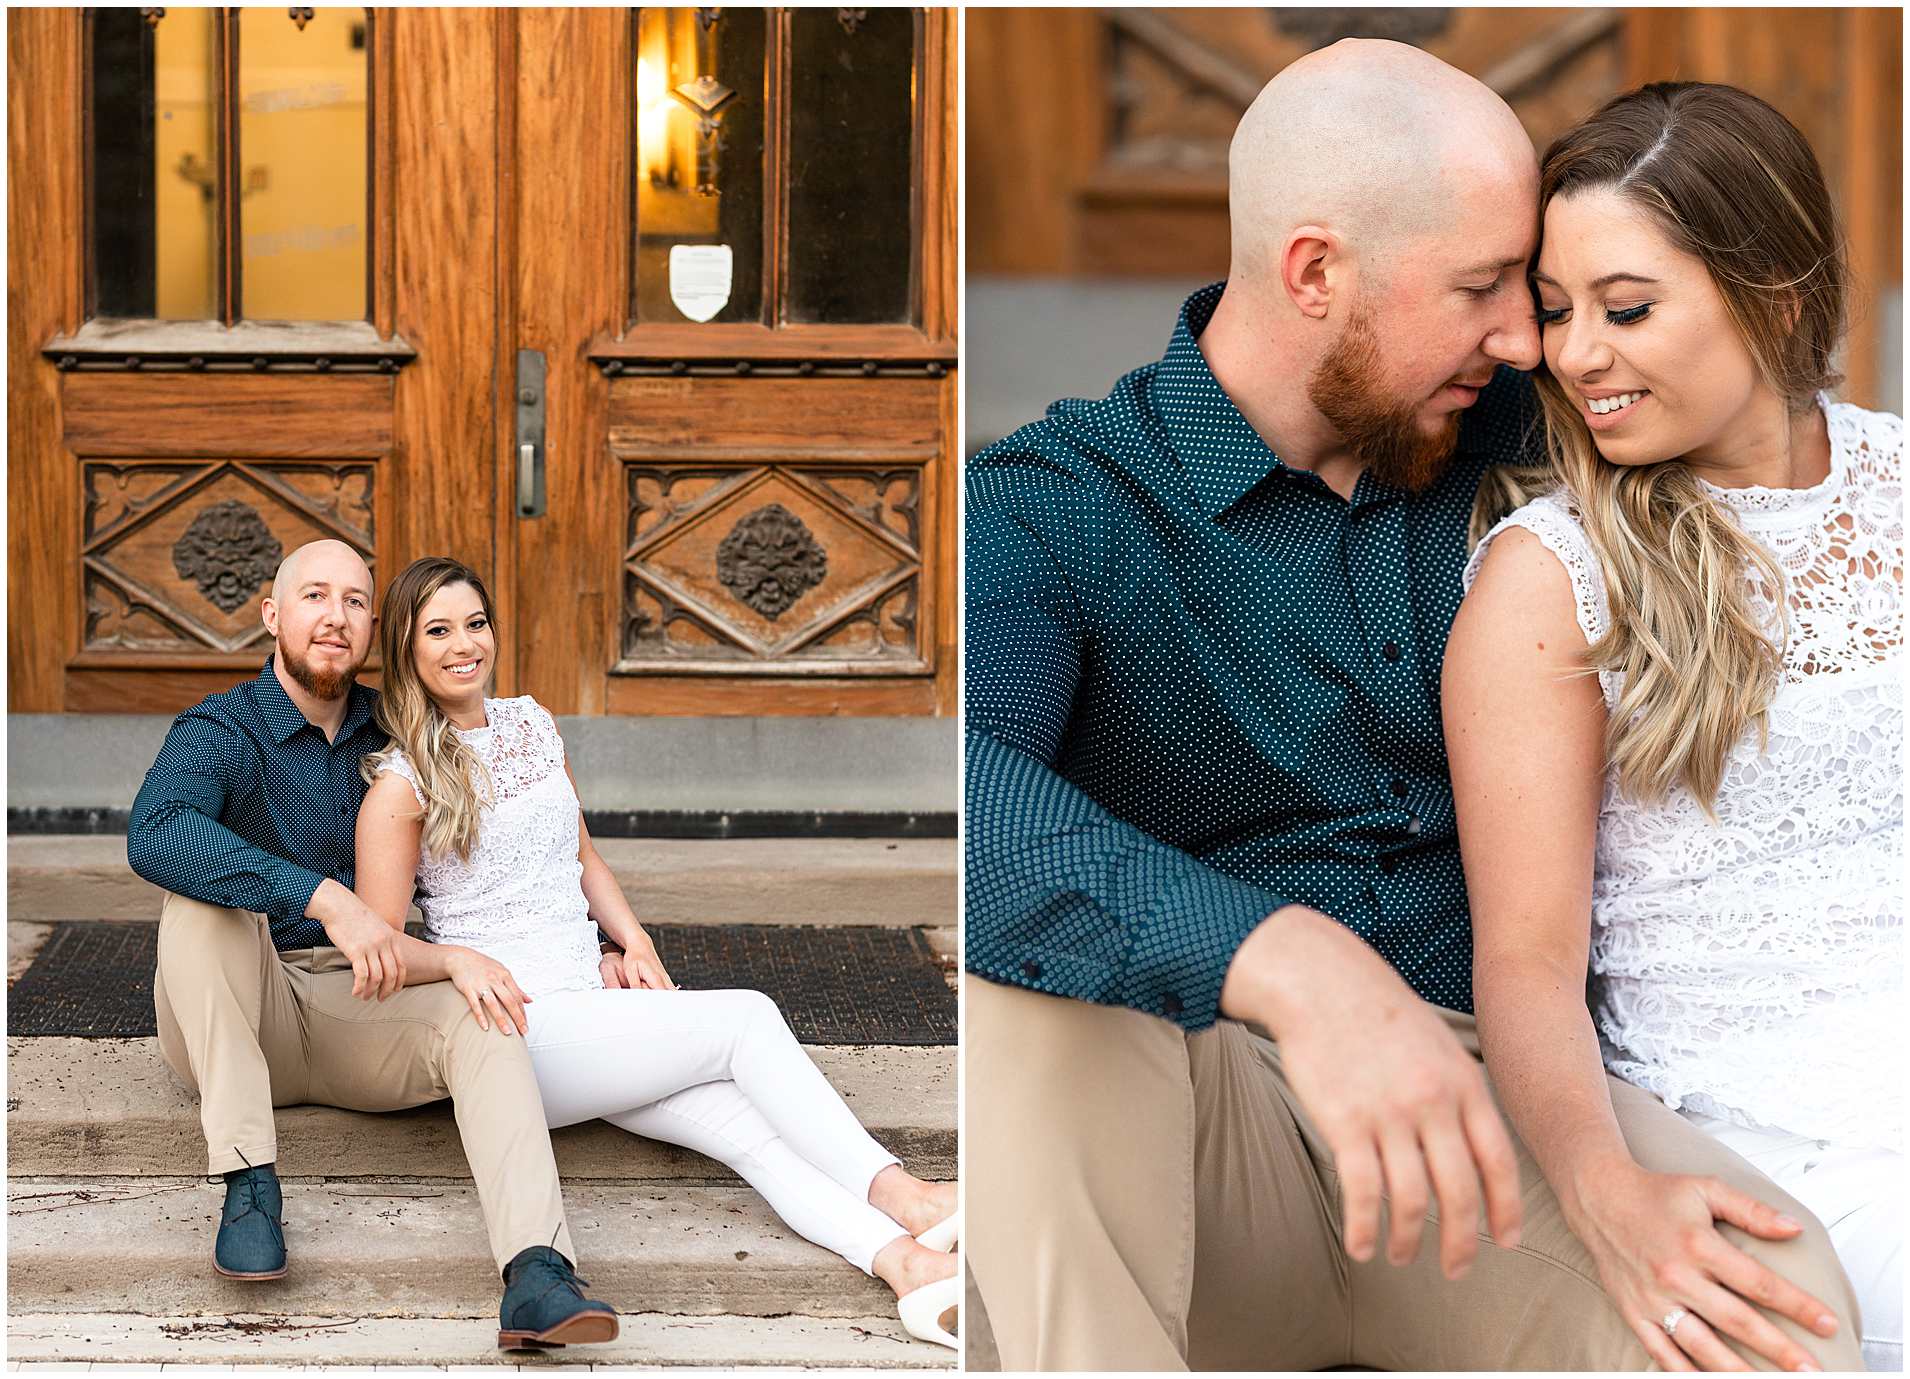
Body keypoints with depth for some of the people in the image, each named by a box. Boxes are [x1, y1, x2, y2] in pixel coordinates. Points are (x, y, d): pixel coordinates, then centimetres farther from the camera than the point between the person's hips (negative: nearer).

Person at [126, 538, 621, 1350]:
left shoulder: (393, 735, 8)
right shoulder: (218, 733, -8)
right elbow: (155, 835, -32)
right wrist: (326, 899, -42)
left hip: (358, 1018, 3)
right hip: (231, 1026, -3)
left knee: (485, 1020, -26)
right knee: (201, 894, -30)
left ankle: (537, 1279, -50)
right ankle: (248, 1182, -33)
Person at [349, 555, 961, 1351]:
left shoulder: (532, 723, 14)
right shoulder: (400, 784, -5)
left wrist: (633, 942, 9)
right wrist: (458, 959, -25)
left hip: (594, 1002, 6)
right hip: (514, 1026, -6)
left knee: (751, 1126, -19)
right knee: (750, 1019, -21)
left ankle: (906, 1263, -36)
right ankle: (896, 1195, -26)